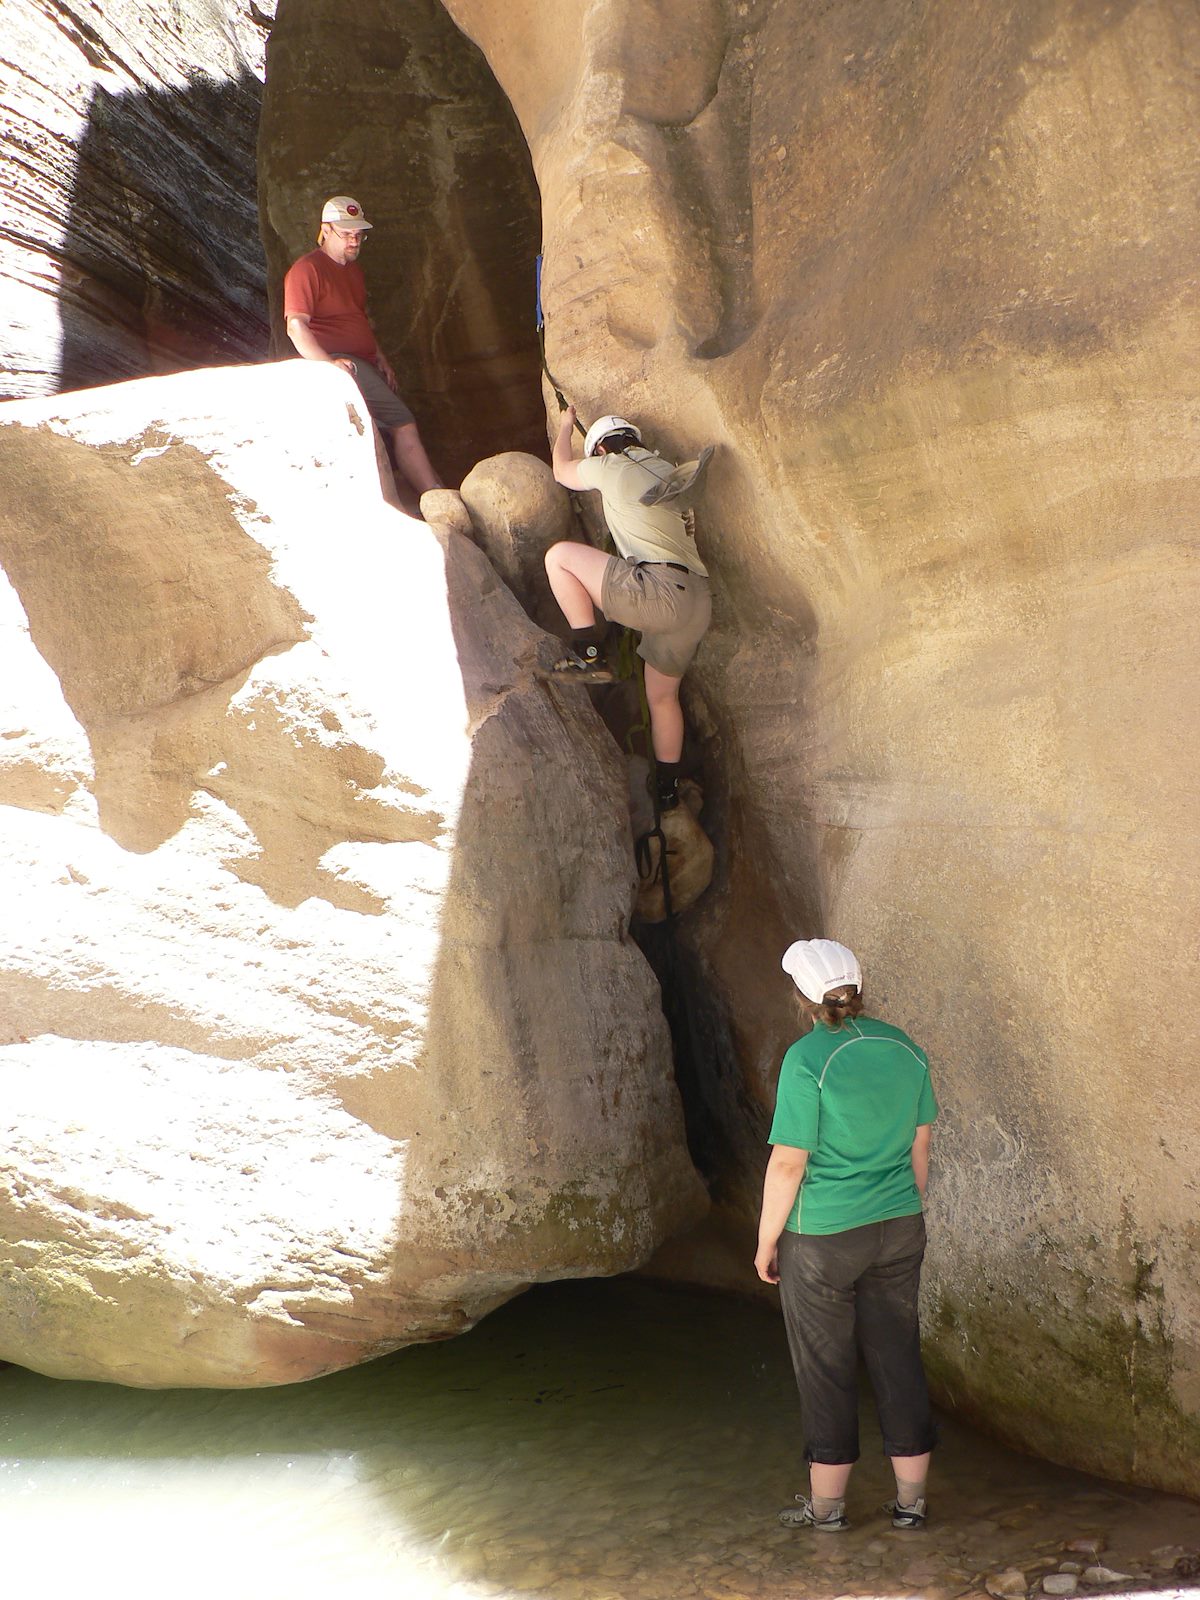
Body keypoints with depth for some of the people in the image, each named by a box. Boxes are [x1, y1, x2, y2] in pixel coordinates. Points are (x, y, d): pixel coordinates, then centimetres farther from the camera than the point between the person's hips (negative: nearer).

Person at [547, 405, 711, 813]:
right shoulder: (667, 470, 24)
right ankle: (668, 789, 27)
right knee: (662, 696, 22)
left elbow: (562, 470, 26)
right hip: (697, 600, 8)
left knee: (559, 555, 1)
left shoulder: (611, 466, 5)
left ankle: (588, 654, -1)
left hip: (659, 591, -8)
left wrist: (566, 426, 44)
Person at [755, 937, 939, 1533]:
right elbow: (920, 1147, 9)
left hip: (822, 1239, -5)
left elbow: (788, 1163, -16)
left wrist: (765, 1242, -5)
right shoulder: (905, 1048, 1)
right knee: (897, 1358, 13)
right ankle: (911, 1500, 21)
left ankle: (827, 1504, 20)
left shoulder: (808, 1058, -18)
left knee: (825, 1368, 8)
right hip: (899, 1231, 5)